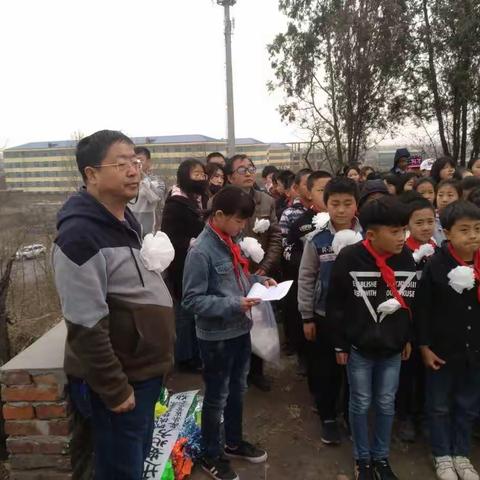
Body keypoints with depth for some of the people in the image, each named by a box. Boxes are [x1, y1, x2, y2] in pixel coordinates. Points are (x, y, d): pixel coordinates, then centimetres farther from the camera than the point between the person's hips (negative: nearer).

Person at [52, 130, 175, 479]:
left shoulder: (127, 220, 8)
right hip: (119, 378, -8)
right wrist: (114, 388, -18)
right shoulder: (80, 234, -22)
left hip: (146, 369, 8)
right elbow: (86, 326, -23)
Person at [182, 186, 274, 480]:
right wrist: (233, 305, -27)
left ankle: (234, 443, 46)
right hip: (217, 336, -8)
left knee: (238, 391, 24)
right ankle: (211, 456, 34)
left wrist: (259, 280, -1)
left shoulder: (231, 242, 2)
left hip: (241, 330, 8)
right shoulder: (201, 251, -22)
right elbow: (192, 299, -22)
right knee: (217, 398, 11)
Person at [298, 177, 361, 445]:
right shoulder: (317, 239, -8)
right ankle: (328, 418, 31)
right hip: (325, 315, 0)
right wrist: (307, 317, -2)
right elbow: (306, 279, -2)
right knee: (326, 370, 11)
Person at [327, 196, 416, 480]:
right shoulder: (349, 258, -18)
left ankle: (381, 457, 38)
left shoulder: (407, 258, -6)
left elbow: (413, 302, 7)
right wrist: (341, 344, -6)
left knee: (386, 404, 17)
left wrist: (408, 339, 10)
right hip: (359, 346, -3)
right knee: (361, 404, 13)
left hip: (392, 347, 3)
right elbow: (335, 305, -10)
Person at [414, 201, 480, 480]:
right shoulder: (436, 266, -15)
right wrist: (424, 346, -10)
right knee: (440, 406, 14)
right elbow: (422, 309, -11)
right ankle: (442, 456, 33)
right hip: (442, 349, -4)